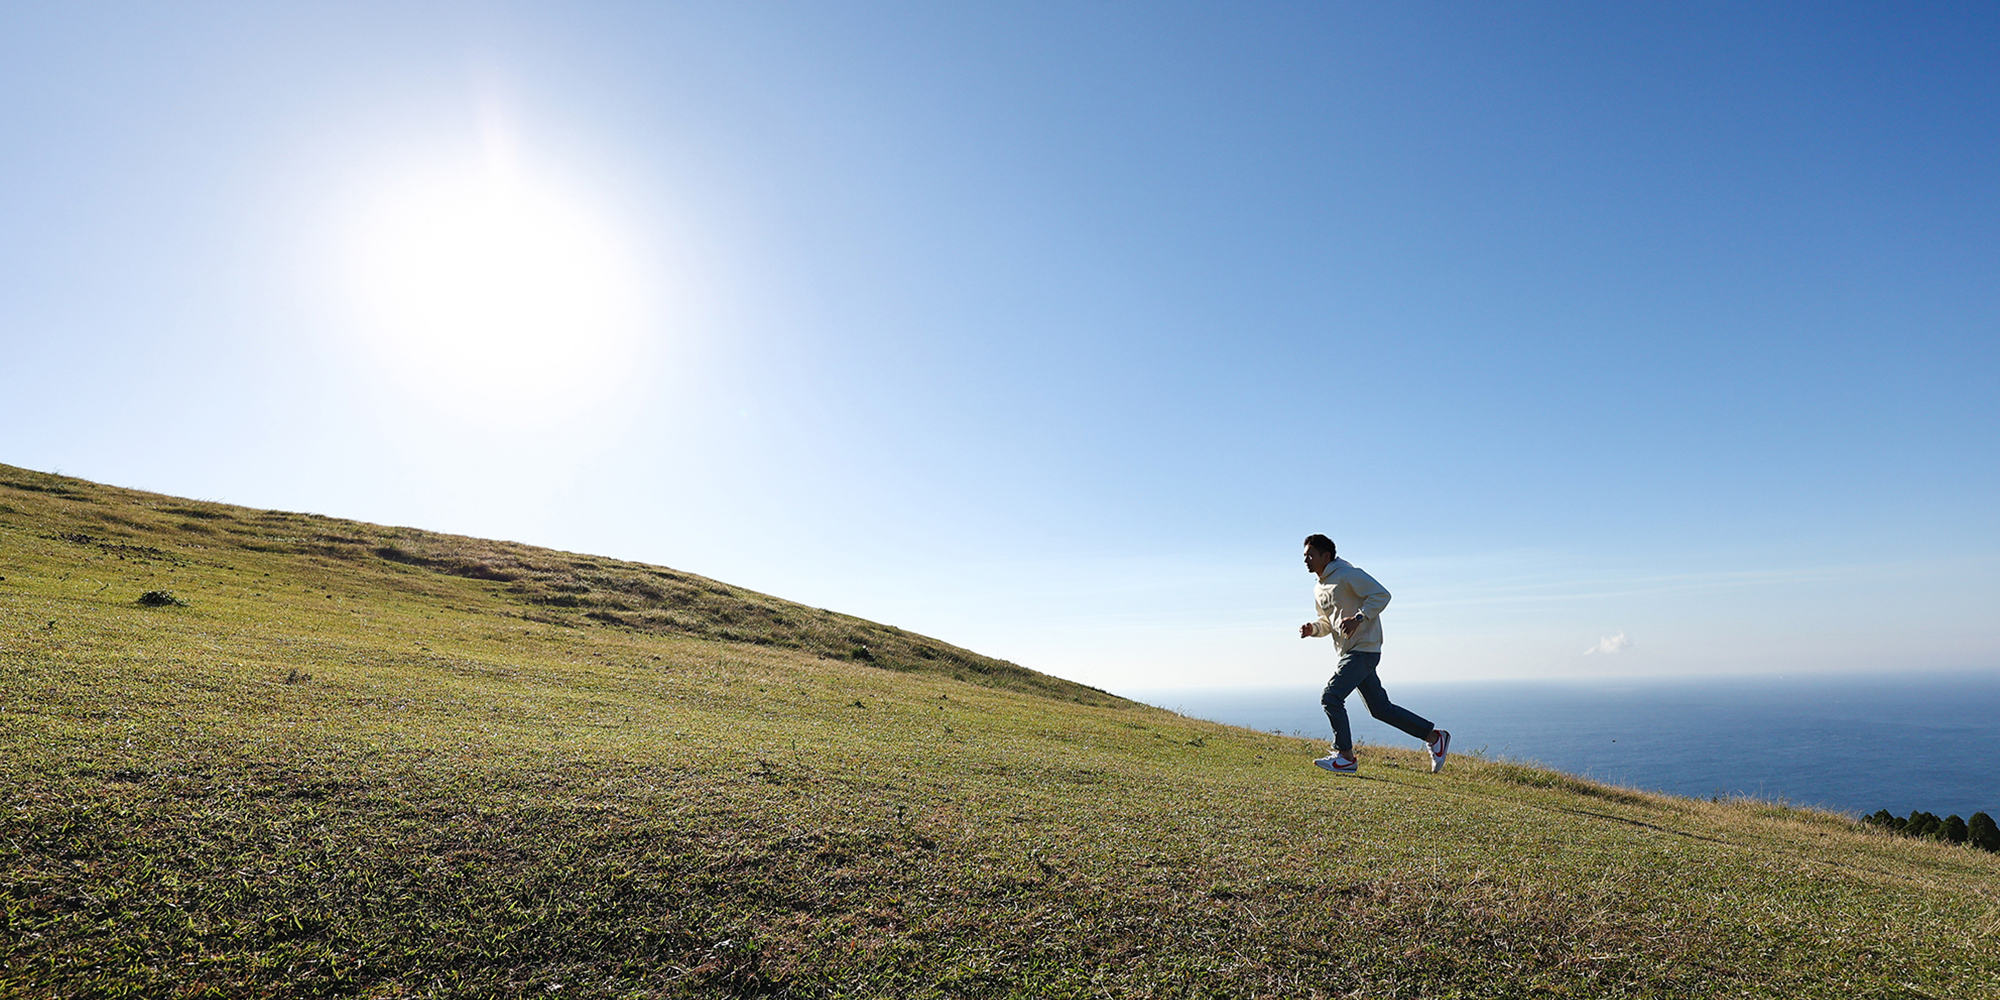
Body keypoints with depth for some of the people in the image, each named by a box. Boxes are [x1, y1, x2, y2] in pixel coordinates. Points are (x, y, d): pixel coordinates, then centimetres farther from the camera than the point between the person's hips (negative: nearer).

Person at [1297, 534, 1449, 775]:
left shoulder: (1347, 575, -12)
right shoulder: (1319, 590, 14)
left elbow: (1381, 594, -17)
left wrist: (1358, 617, -27)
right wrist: (1312, 628, 3)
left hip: (1364, 649, -9)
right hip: (1350, 653, 9)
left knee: (1330, 697, -15)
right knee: (1380, 708, 12)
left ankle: (1345, 756, -5)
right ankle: (1434, 736, 24)